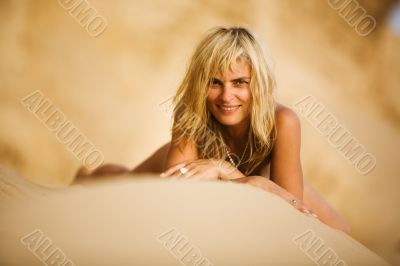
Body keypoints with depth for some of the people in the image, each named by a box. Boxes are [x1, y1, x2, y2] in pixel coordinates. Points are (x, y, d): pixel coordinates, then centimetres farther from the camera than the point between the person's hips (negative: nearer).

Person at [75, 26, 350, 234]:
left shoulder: (282, 120, -42)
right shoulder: (190, 113, -40)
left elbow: (293, 202, -44)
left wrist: (223, 170, -56)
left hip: (258, 169, 1)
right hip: (198, 155, 0)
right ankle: (90, 174, 53)